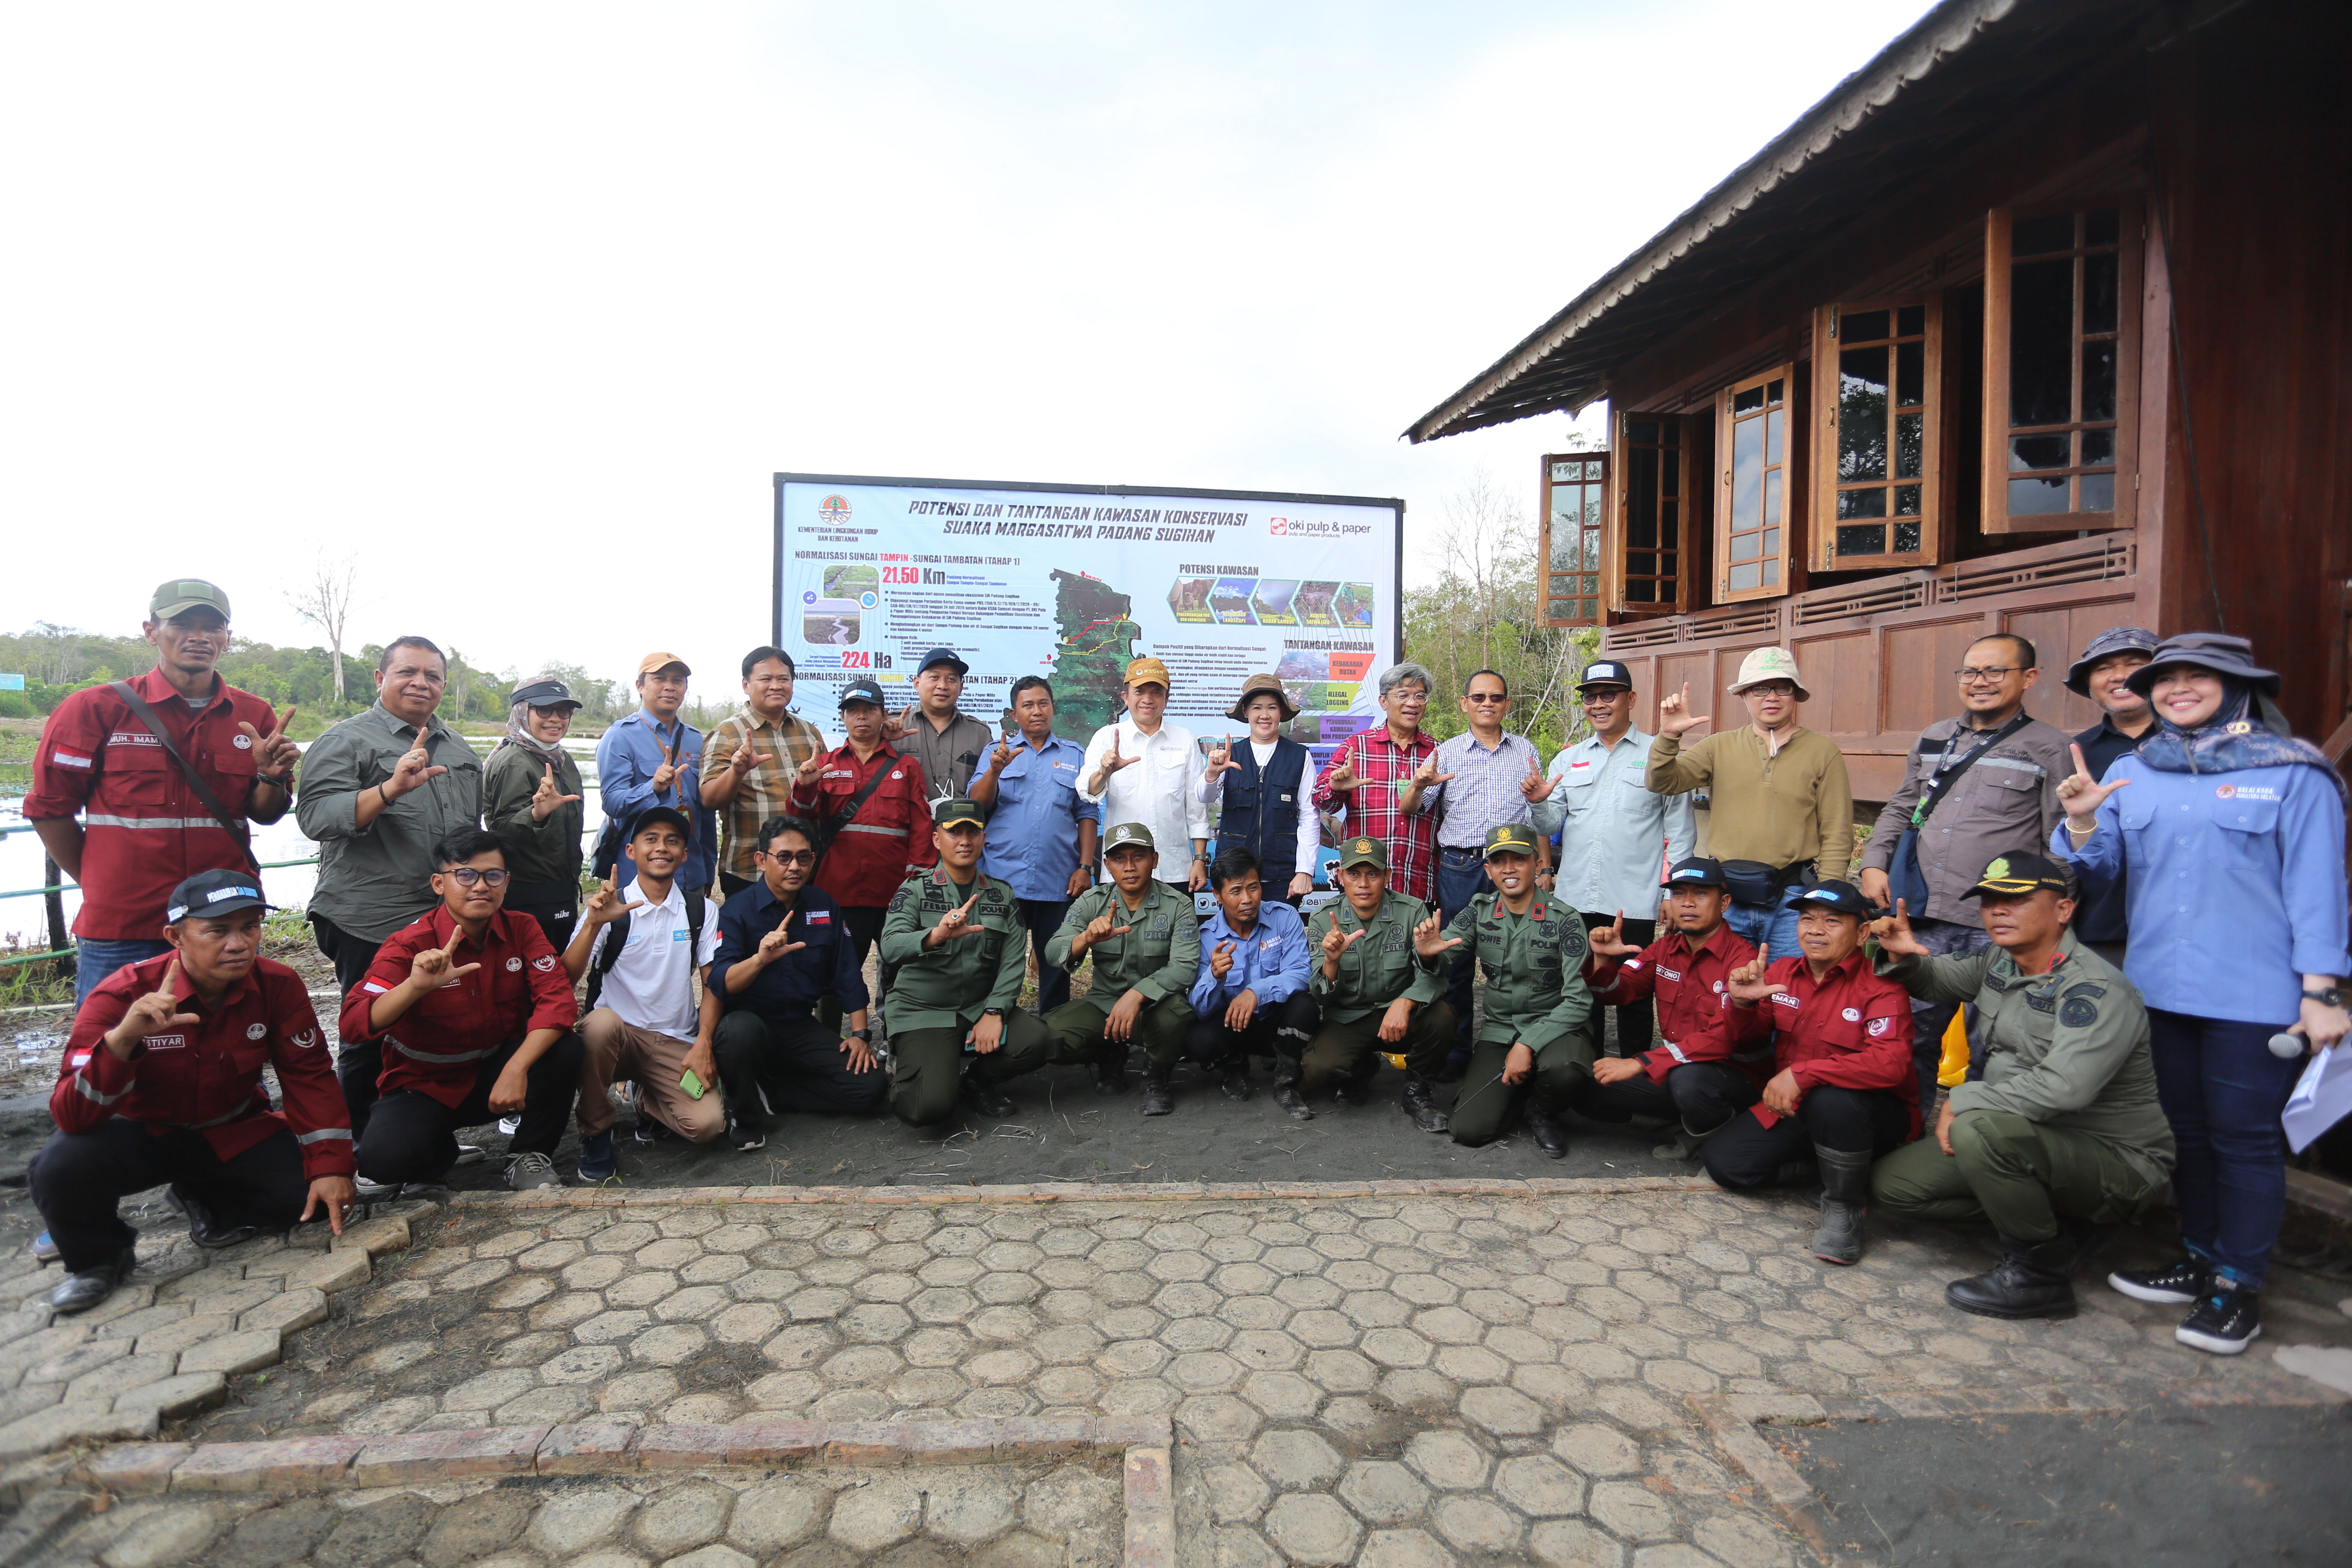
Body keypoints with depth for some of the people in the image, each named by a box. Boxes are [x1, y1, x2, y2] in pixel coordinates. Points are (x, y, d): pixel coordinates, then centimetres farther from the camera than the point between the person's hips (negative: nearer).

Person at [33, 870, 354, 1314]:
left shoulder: (279, 986, -17)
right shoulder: (123, 994, -23)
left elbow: (309, 1076, -10)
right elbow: (73, 1116, -30)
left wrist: (330, 1165, -17)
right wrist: (124, 1037, -49)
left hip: (233, 1132, 2)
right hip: (143, 1132, -1)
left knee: (319, 1194, -18)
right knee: (63, 1166, -33)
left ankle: (207, 1202, 16)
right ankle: (99, 1260, 2)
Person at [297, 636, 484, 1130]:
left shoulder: (460, 750, 15)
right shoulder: (347, 740, -5)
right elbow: (316, 817, -18)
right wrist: (391, 789, -31)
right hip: (370, 926, -6)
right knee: (370, 1042, 5)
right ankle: (353, 1143, 23)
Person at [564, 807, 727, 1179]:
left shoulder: (702, 911, 5)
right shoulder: (610, 907, 0)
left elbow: (713, 983, 2)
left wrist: (703, 1044, -11)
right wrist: (594, 924, -26)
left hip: (677, 1044, 1)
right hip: (617, 1036, -1)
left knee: (708, 1123, -22)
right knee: (601, 1021, -37)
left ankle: (650, 1104, 15)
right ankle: (595, 1131, -10)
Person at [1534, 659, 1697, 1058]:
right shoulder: (1568, 759, 12)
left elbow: (1681, 829, 3)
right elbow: (1551, 826, 8)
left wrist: (1674, 891, -3)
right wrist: (1540, 803, -13)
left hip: (1634, 901, -3)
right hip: (1575, 897, 3)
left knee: (1633, 993, 5)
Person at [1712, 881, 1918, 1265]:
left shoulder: (1881, 984, -16)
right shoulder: (1781, 972, 0)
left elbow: (1890, 1064, -32)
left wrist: (1802, 1074, -36)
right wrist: (1741, 1002, -20)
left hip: (1876, 1114, -5)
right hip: (1791, 1107, 5)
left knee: (1833, 1100, -39)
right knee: (1723, 1162, -8)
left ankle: (1845, 1207, -13)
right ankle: (1812, 1161, 18)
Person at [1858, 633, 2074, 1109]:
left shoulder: (2048, 747, 0)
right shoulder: (1934, 738, 14)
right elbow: (1900, 809, 22)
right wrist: (1874, 862, 8)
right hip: (1925, 922, 5)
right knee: (1909, 1037, 12)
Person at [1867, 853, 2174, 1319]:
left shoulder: (2097, 990, -23)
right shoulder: (1999, 960, 2)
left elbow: (2063, 1088, -36)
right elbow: (1939, 978, 22)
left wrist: (1962, 1100, -23)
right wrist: (1903, 957, -2)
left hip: (2114, 1158, -8)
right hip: (2027, 1137, 8)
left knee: (1980, 1130, -38)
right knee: (1892, 1184, 0)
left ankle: (2040, 1273, -14)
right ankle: (2055, 1225, 9)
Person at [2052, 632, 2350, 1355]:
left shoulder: (2293, 772, -2)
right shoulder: (2132, 772, 8)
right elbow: (2098, 867, 6)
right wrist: (2082, 823, -15)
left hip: (2254, 997, -4)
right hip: (2159, 988, 4)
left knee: (2244, 1138, 4)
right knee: (2186, 1130, 15)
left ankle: (2238, 1285, 18)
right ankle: (2201, 1260, 30)